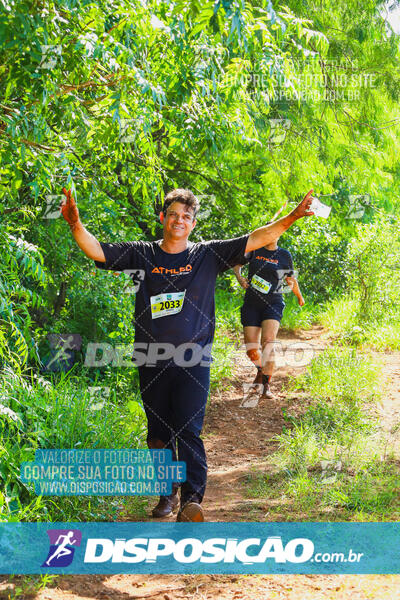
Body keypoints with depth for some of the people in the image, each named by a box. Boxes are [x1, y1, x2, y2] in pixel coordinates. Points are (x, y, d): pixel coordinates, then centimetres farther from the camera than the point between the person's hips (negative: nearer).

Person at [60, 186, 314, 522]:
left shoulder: (208, 255, 4)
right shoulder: (142, 254, 6)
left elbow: (254, 240, -2)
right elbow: (98, 251, 0)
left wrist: (291, 218, -12)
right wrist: (76, 224, -17)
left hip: (193, 361, -2)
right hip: (152, 362, 2)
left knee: (188, 431, -10)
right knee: (158, 431, 12)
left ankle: (192, 498, -8)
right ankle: (168, 493, 28)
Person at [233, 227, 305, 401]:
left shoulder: (284, 255, 6)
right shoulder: (254, 249, 5)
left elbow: (291, 279, 21)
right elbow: (237, 263, 17)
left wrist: (299, 297, 32)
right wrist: (239, 277, -3)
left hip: (273, 304, -1)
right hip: (251, 303, 1)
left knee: (268, 342, -22)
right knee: (251, 349, -3)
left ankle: (264, 383, -20)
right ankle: (262, 372, 25)